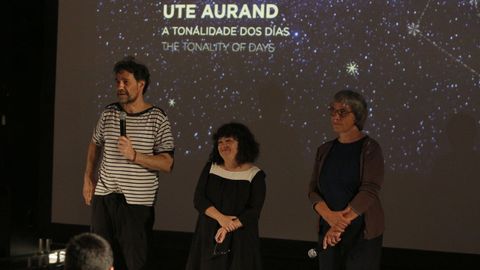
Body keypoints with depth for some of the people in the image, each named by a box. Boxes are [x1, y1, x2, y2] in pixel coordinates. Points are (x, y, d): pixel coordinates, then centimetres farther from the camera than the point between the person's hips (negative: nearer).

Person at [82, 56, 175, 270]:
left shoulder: (157, 119, -5)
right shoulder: (109, 113, 6)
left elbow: (167, 164, -9)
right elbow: (95, 144, 24)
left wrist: (134, 156, -21)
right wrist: (88, 178, 15)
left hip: (137, 202, -4)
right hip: (103, 196, 4)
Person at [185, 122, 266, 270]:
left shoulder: (255, 175, -4)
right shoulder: (210, 168, 6)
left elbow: (254, 211, -9)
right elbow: (198, 199, -2)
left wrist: (228, 228, -21)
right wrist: (221, 218, -18)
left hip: (240, 240, -3)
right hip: (208, 236, 3)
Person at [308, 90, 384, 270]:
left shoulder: (370, 148, -5)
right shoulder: (325, 150, 10)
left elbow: (370, 190, -15)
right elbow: (313, 190, 3)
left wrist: (342, 223, -21)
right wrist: (330, 216, -16)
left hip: (362, 233, -4)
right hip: (329, 231, 4)